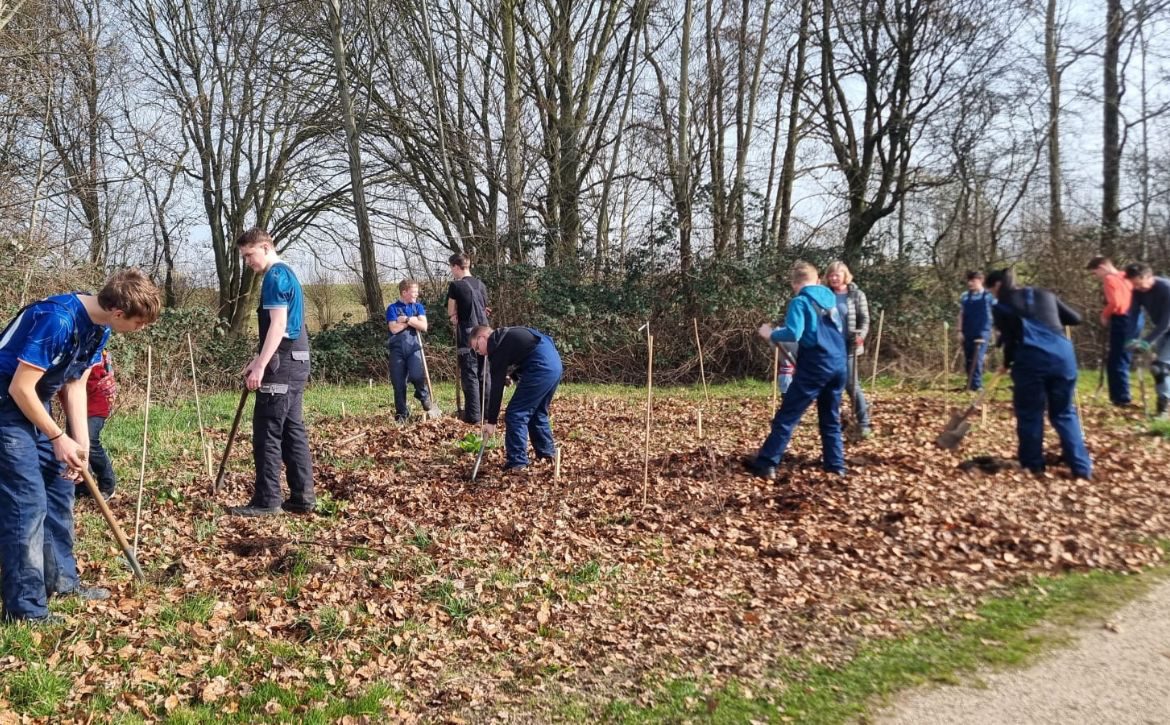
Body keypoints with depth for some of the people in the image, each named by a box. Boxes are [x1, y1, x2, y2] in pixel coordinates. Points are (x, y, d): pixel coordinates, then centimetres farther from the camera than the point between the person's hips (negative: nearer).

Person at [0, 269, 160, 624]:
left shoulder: (99, 326, -2)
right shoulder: (57, 320, -30)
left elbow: (75, 386, 5)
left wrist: (81, 444, -1)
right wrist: (59, 439, -17)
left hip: (34, 405, 9)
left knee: (59, 488, 14)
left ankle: (61, 578, 27)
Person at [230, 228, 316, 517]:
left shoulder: (275, 276, -11)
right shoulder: (287, 274, 20)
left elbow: (278, 324, -20)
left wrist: (260, 366, -22)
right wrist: (258, 361, 26)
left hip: (282, 365, -10)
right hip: (295, 363, 10)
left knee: (267, 431, -5)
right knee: (293, 429, 10)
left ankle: (266, 501, -1)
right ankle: (302, 497, 12)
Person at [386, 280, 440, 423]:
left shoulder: (418, 307, 11)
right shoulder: (392, 308, 3)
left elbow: (423, 326, -2)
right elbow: (394, 328, -9)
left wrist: (406, 319, -7)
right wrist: (412, 321, -3)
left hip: (414, 347, 0)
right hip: (397, 349, 0)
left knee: (416, 375, -23)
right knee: (398, 383, 0)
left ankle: (426, 398, 6)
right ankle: (401, 413, 13)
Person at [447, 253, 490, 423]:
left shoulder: (455, 285, -7)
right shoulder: (480, 285, 11)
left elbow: (451, 312, -3)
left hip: (467, 334, -6)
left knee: (469, 375, -3)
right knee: (483, 374, 12)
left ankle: (473, 414, -5)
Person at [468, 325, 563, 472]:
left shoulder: (498, 346, -6)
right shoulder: (506, 336, 22)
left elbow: (496, 386, -8)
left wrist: (491, 421, -6)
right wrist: (515, 376, 19)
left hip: (541, 369, -10)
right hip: (555, 365, 10)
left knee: (515, 415, -5)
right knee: (538, 412, 24)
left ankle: (516, 463, -5)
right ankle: (546, 453, 32)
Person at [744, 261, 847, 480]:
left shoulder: (800, 302, -8)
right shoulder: (830, 298, 14)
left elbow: (793, 334, -20)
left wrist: (771, 334, -3)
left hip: (815, 366, -6)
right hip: (838, 364, 6)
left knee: (786, 416, -3)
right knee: (831, 419, 16)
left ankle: (766, 464, -3)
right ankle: (835, 465, 15)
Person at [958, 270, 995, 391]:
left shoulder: (989, 296, -2)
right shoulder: (964, 296, 7)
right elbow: (961, 314, 9)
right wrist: (960, 331, 2)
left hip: (982, 332, -4)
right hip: (967, 333, 4)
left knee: (977, 359, -12)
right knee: (968, 359, 9)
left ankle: (977, 385, -8)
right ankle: (970, 383, 21)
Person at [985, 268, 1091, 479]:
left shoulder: (1001, 307, 9)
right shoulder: (1046, 295, 22)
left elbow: (1009, 340, 4)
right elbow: (1075, 319, 26)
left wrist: (1007, 363, 20)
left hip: (1031, 358, -4)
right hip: (1062, 354, 4)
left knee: (1029, 414, 10)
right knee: (1064, 413, 15)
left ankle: (1033, 466, 14)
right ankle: (1082, 467, 11)